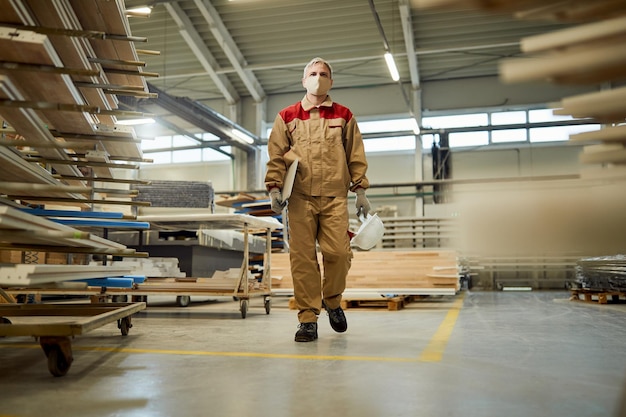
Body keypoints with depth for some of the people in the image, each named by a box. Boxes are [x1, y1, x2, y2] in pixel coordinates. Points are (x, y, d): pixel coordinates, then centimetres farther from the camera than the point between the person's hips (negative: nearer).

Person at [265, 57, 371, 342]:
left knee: (338, 252, -9)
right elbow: (276, 156, 9)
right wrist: (274, 189, -2)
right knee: (302, 258, -3)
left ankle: (332, 301, 20)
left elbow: (356, 157, 13)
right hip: (300, 198, 0)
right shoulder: (287, 117, 13)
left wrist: (360, 192, 7)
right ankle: (308, 319, 6)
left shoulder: (344, 116, 14)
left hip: (335, 196, 0)